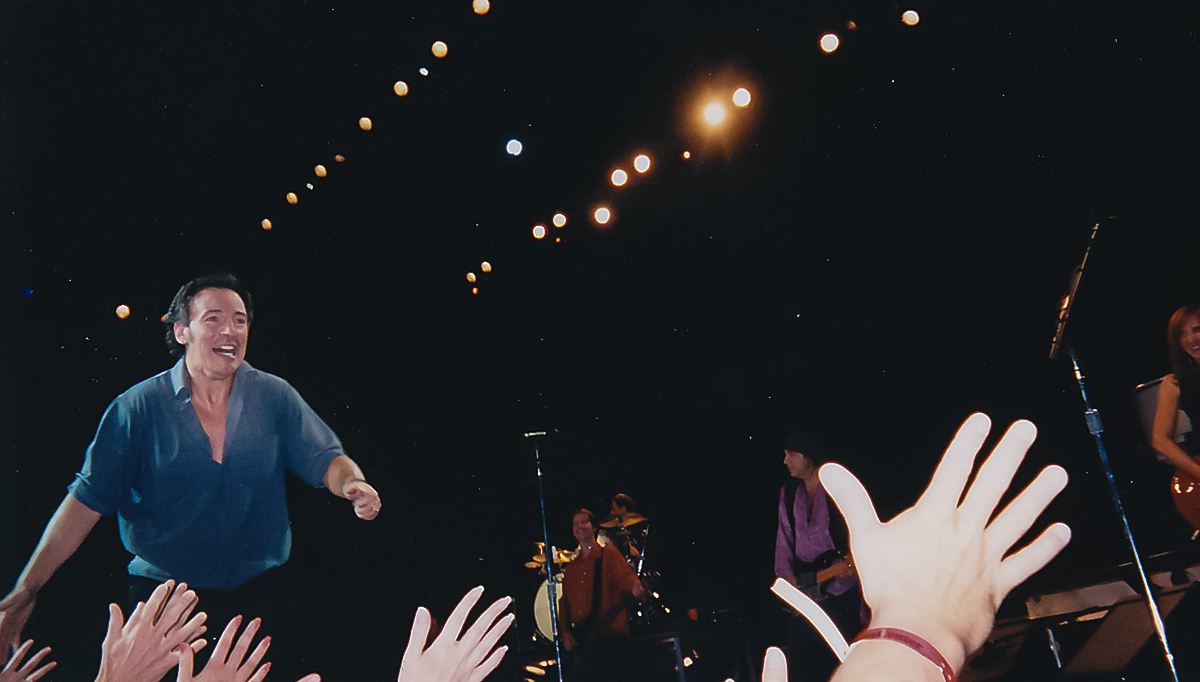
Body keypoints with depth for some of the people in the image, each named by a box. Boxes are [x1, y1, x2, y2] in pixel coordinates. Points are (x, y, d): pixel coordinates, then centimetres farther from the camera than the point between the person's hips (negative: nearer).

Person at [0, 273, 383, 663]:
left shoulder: (275, 397, -2)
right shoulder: (138, 407, -6)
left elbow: (325, 459, -1)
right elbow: (88, 499, -7)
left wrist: (352, 484, -25)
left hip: (257, 589, 1)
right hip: (161, 594, -1)